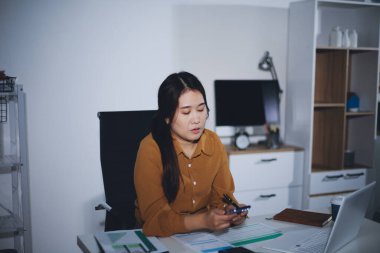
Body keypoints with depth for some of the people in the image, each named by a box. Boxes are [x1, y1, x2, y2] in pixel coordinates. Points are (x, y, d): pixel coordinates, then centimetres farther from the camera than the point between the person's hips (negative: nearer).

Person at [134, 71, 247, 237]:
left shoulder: (214, 142, -2)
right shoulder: (151, 148, -17)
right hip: (162, 236, -4)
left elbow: (222, 195, 3)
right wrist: (203, 221, -33)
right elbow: (155, 216, -19)